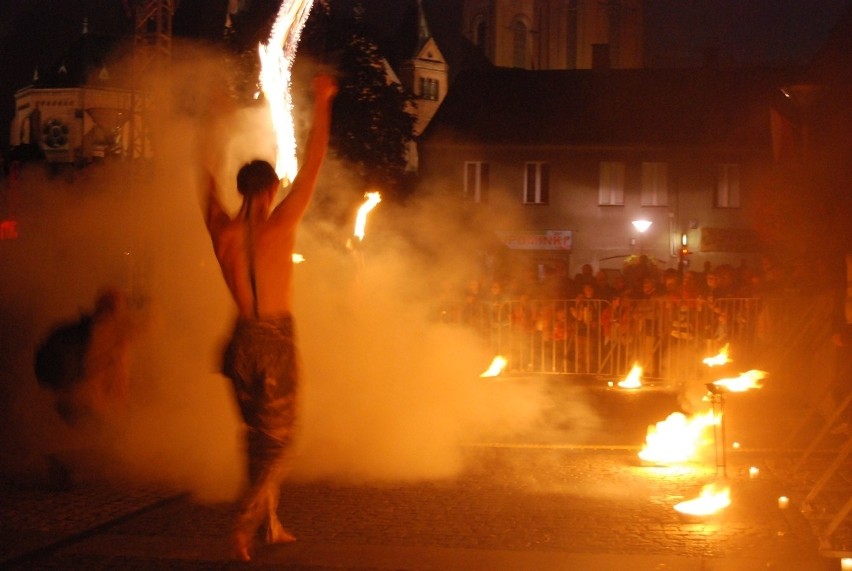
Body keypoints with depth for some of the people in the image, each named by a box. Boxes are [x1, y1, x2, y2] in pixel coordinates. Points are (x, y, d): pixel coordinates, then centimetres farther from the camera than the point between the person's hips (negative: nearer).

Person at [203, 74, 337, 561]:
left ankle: (272, 524, 25)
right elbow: (313, 165, -6)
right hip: (277, 339, -4)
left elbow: (208, 180, 16)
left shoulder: (222, 230, 0)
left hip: (242, 340, 4)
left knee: (258, 436, 19)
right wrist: (322, 105, 0)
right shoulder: (279, 225, -10)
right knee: (279, 440, 3)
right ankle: (248, 521, -16)